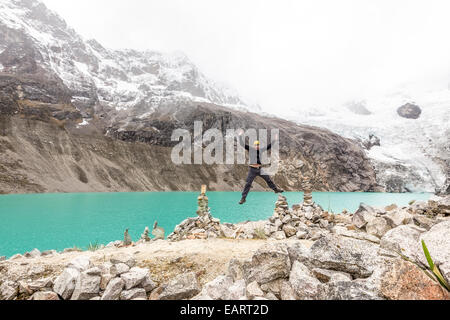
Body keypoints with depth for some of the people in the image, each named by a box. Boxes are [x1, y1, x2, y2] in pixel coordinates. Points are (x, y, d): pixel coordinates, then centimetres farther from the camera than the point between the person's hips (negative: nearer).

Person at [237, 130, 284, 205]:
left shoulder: (261, 150, 7)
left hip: (260, 169, 4)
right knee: (248, 183, -5)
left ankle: (276, 189, 37)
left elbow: (269, 146, 17)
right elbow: (243, 144, -10)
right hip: (253, 169, -4)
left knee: (268, 179, 16)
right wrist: (240, 136, -18)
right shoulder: (251, 149, -3)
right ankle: (243, 198, 1)